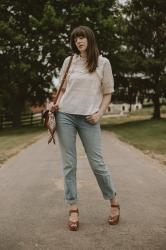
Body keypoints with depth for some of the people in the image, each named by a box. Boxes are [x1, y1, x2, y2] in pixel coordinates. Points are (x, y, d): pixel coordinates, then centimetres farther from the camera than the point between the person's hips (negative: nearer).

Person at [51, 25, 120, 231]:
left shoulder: (102, 62, 3)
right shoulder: (69, 61, 10)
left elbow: (107, 93, 6)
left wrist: (99, 114, -7)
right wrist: (57, 105, 1)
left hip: (88, 119, -2)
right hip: (65, 116, 3)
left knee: (97, 163, -1)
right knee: (69, 164, 1)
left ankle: (114, 201, 19)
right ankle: (73, 209, 9)